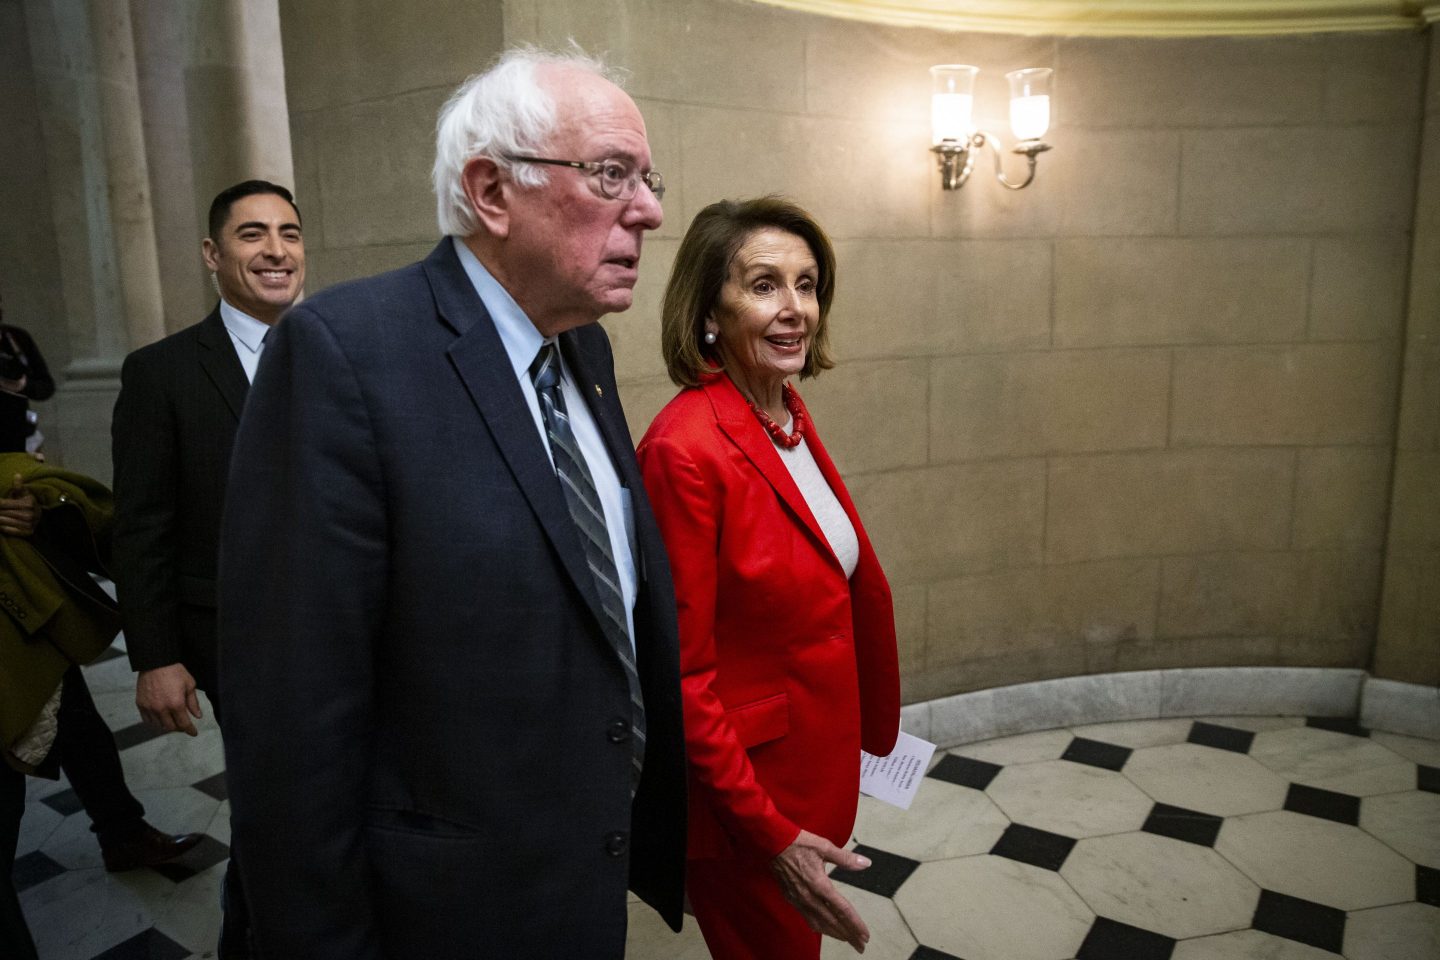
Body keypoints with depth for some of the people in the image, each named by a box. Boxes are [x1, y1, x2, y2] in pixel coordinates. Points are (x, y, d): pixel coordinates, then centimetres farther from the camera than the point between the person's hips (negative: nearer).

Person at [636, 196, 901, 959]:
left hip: (821, 753, 8)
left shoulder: (789, 416, 0)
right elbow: (681, 673, -22)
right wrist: (769, 832, -19)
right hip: (741, 783, -8)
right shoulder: (686, 448, -26)